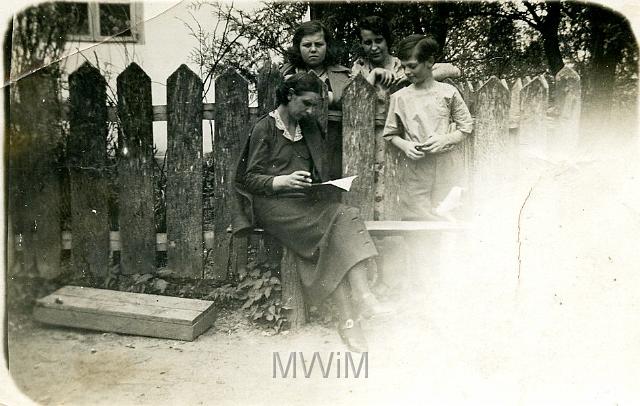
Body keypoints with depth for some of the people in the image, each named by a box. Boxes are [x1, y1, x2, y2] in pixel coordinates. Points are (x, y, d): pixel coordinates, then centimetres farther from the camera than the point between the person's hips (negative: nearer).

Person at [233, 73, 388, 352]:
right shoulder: (264, 128, -1)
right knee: (332, 231, -29)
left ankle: (362, 294, -38)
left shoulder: (308, 127, 19)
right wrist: (284, 181, -21)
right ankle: (348, 319, -31)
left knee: (347, 217, -26)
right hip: (274, 204, -6)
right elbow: (250, 178, -5)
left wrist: (326, 186, 3)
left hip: (306, 201, 6)